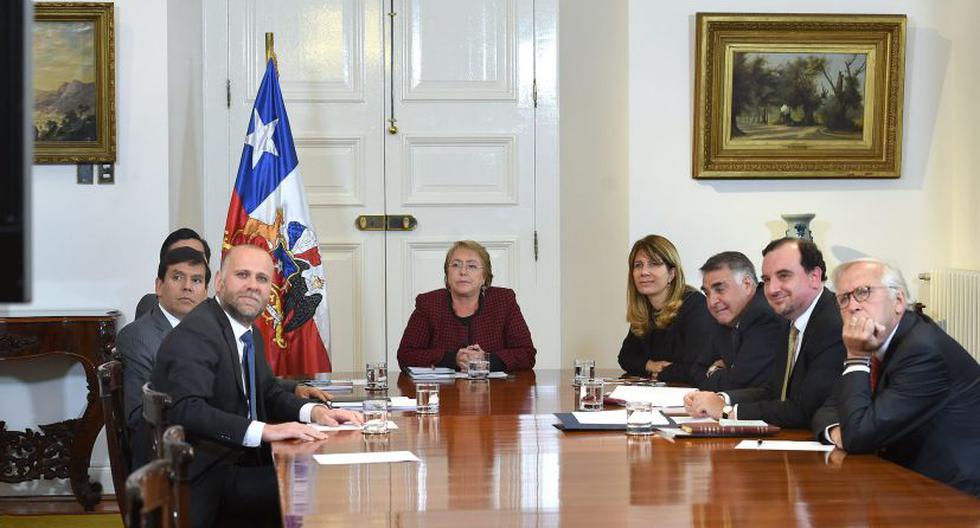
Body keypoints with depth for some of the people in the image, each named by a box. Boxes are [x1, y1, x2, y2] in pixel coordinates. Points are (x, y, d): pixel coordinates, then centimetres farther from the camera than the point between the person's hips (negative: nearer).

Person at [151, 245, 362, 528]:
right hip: (208, 480, -9)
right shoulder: (194, 334, -18)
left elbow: (269, 393, 21)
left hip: (242, 460, 9)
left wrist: (314, 411, 0)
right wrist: (265, 430, -38)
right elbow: (186, 410, -31)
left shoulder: (249, 332, 13)